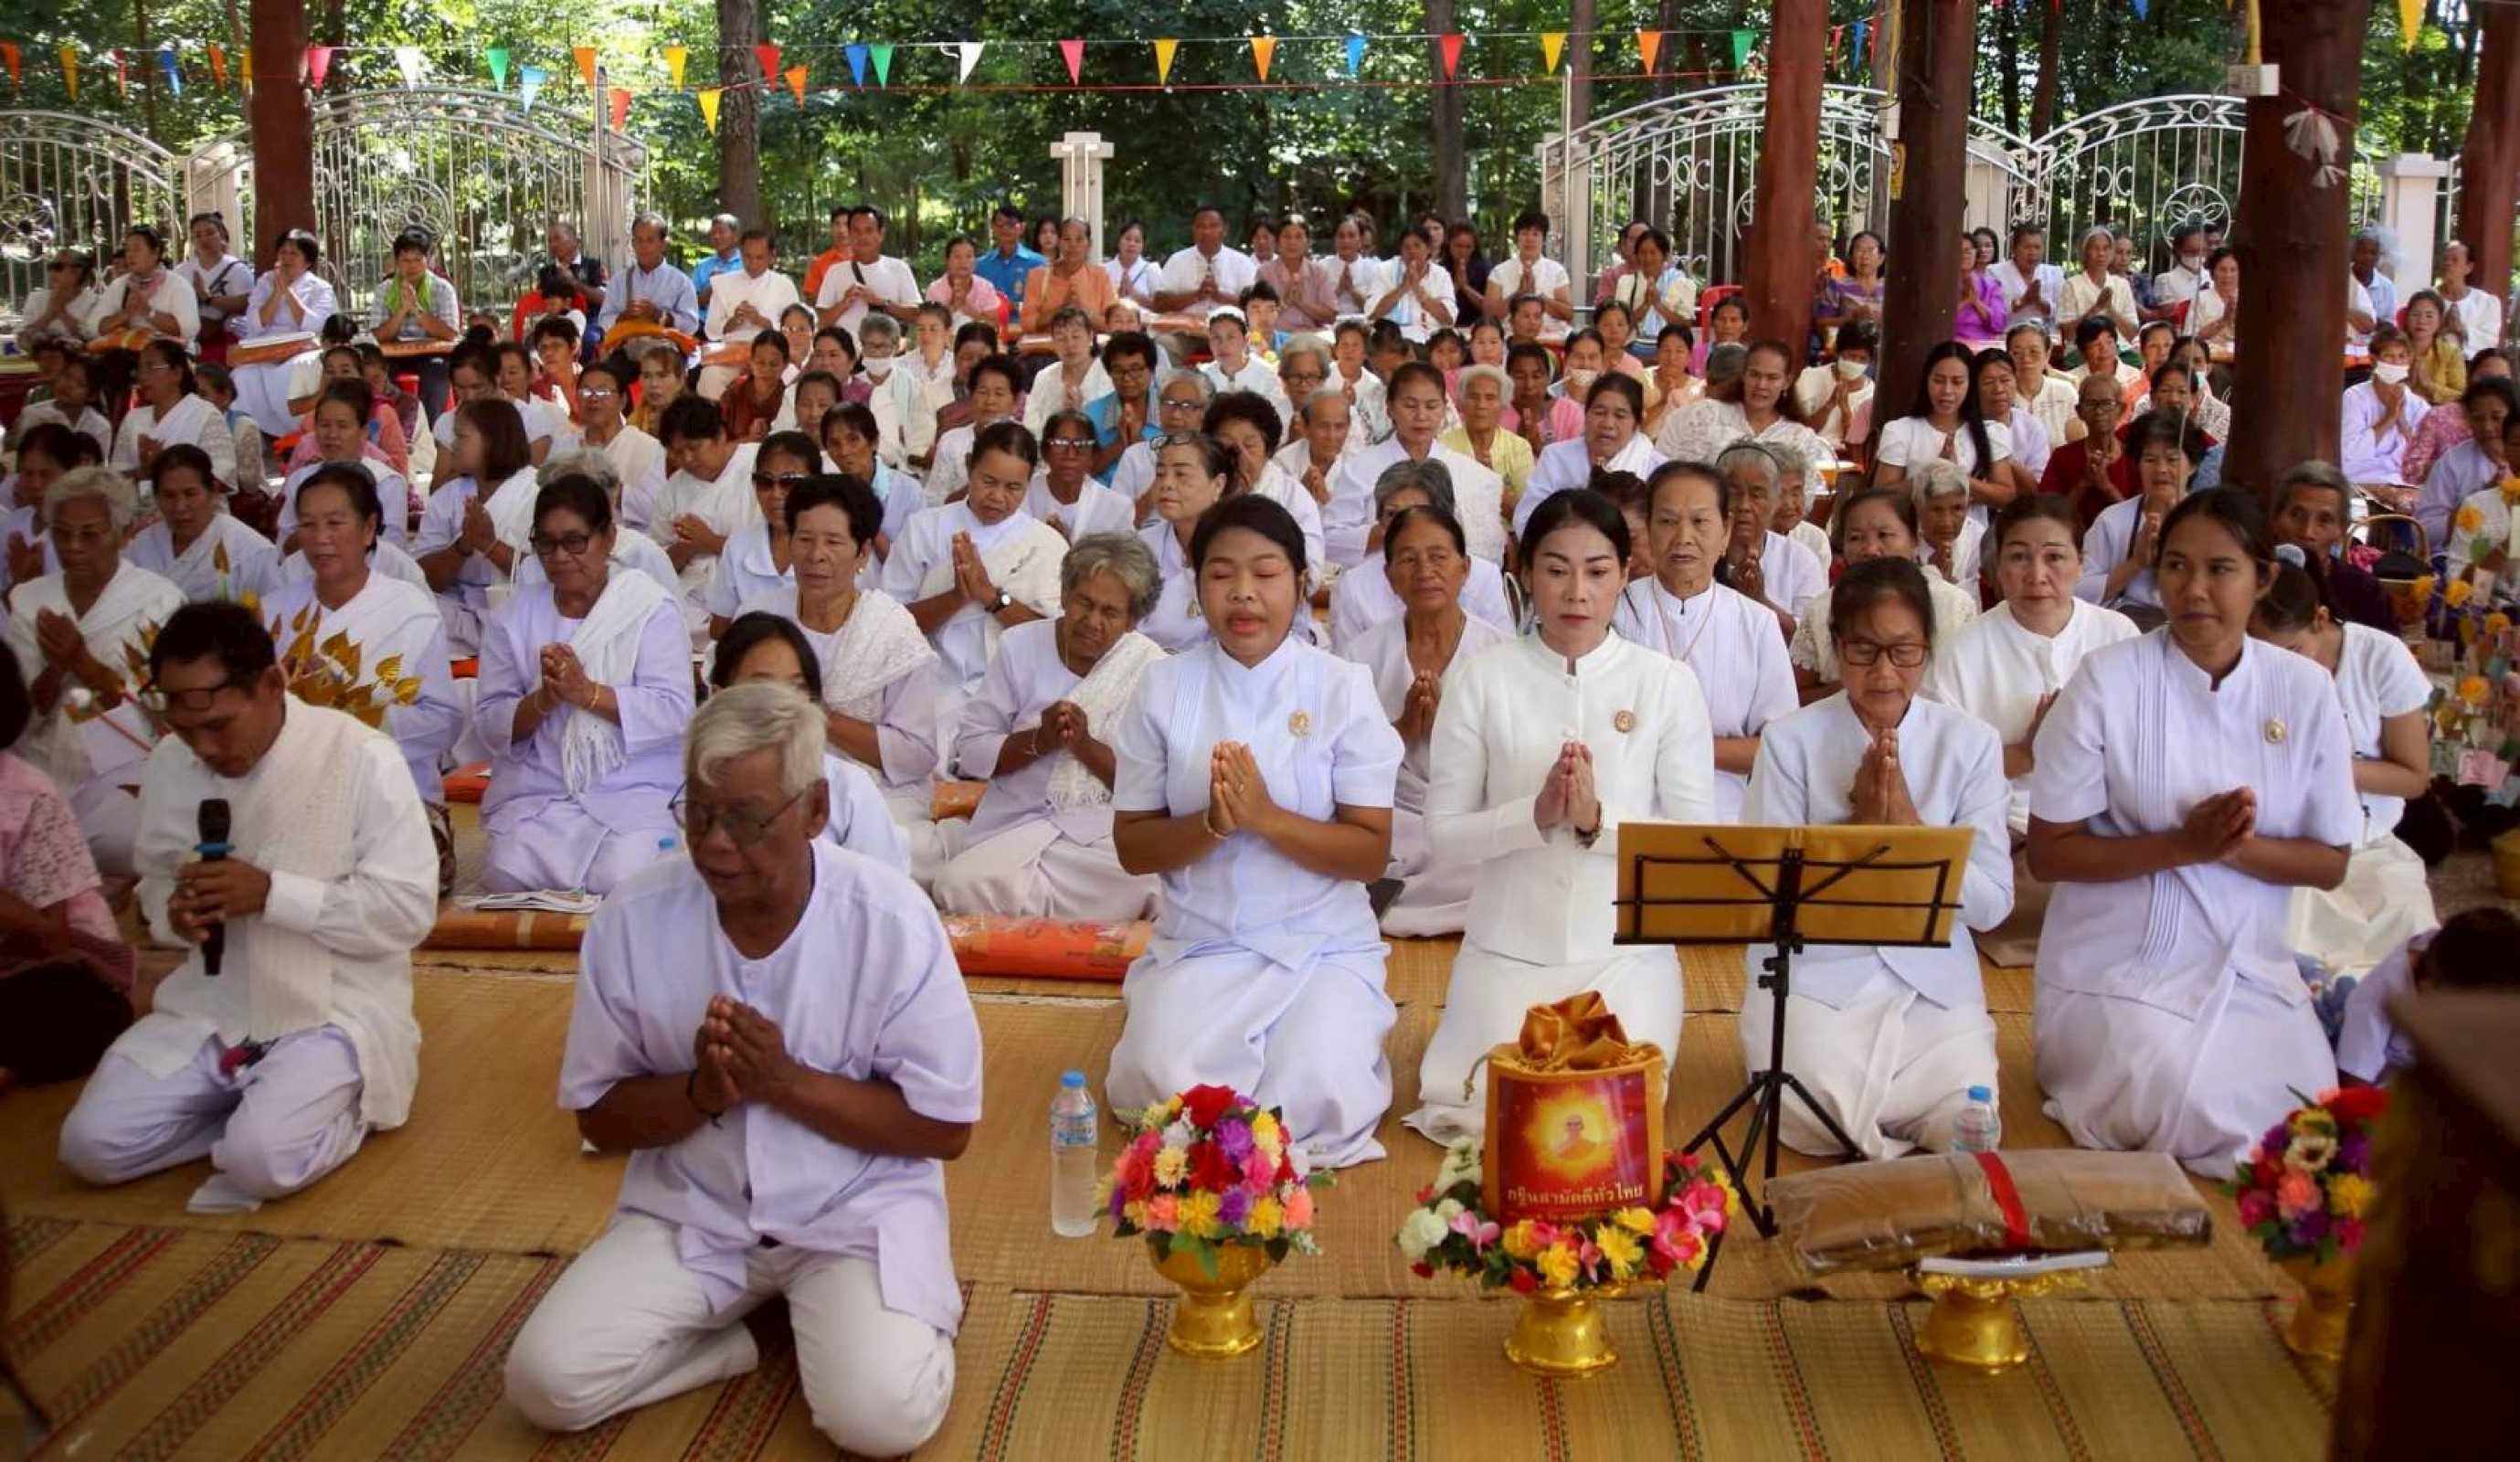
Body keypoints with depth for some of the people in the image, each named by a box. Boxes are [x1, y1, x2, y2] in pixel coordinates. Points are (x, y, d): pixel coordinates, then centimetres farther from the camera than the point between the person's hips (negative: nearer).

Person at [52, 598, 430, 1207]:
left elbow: (410, 909, -17)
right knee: (91, 1145, -10)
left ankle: (340, 1108, 4)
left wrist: (272, 893, -25)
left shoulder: (362, 759, -16)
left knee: (263, 1160, -28)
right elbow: (155, 881, 14)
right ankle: (251, 1111, 10)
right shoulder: (168, 764, 0)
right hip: (208, 1005, 6)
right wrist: (174, 911, -11)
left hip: (333, 1008, -5)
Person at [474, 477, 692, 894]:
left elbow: (675, 712, -9)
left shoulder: (651, 608, 2)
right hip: (535, 793, 3)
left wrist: (589, 693, -19)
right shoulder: (511, 618, 11)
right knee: (505, 878, -23)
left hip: (634, 791, -2)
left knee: (623, 881, -27)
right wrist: (542, 701, -16)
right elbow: (490, 725, 5)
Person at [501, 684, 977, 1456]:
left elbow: (945, 1127, -11)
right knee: (546, 1382, -16)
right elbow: (600, 1116, 0)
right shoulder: (632, 920, -10)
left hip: (856, 1208, -2)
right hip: (692, 1210, 3)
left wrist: (786, 1080, -22)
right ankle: (749, 1322, 7)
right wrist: (702, 1089, -21)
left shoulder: (891, 920, -16)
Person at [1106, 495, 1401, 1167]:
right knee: (1164, 1090, -23)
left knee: (1317, 1100, -24)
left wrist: (1265, 817, -22)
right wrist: (1211, 822, -19)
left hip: (1323, 945, -1)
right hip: (1199, 943, 1)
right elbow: (1132, 847, 1)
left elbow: (1371, 854, -7)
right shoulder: (1163, 689, -2)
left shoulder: (1343, 689, -6)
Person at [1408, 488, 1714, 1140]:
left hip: (1628, 950, 0)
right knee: (1494, 1114, -7)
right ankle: (1481, 1031, 22)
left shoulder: (1668, 683, -3)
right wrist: (1536, 814, -20)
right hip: (1508, 948, 0)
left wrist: (1600, 820, -21)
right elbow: (1445, 825, -2)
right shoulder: (1481, 679, -4)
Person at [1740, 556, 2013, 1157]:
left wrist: (1909, 825, -16)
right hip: (1814, 977, -2)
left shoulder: (1970, 742, 3)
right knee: (1821, 1122, -26)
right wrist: (1859, 825, -16)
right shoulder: (1790, 741, -2)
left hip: (1934, 980, 2)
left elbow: (1992, 904, -2)